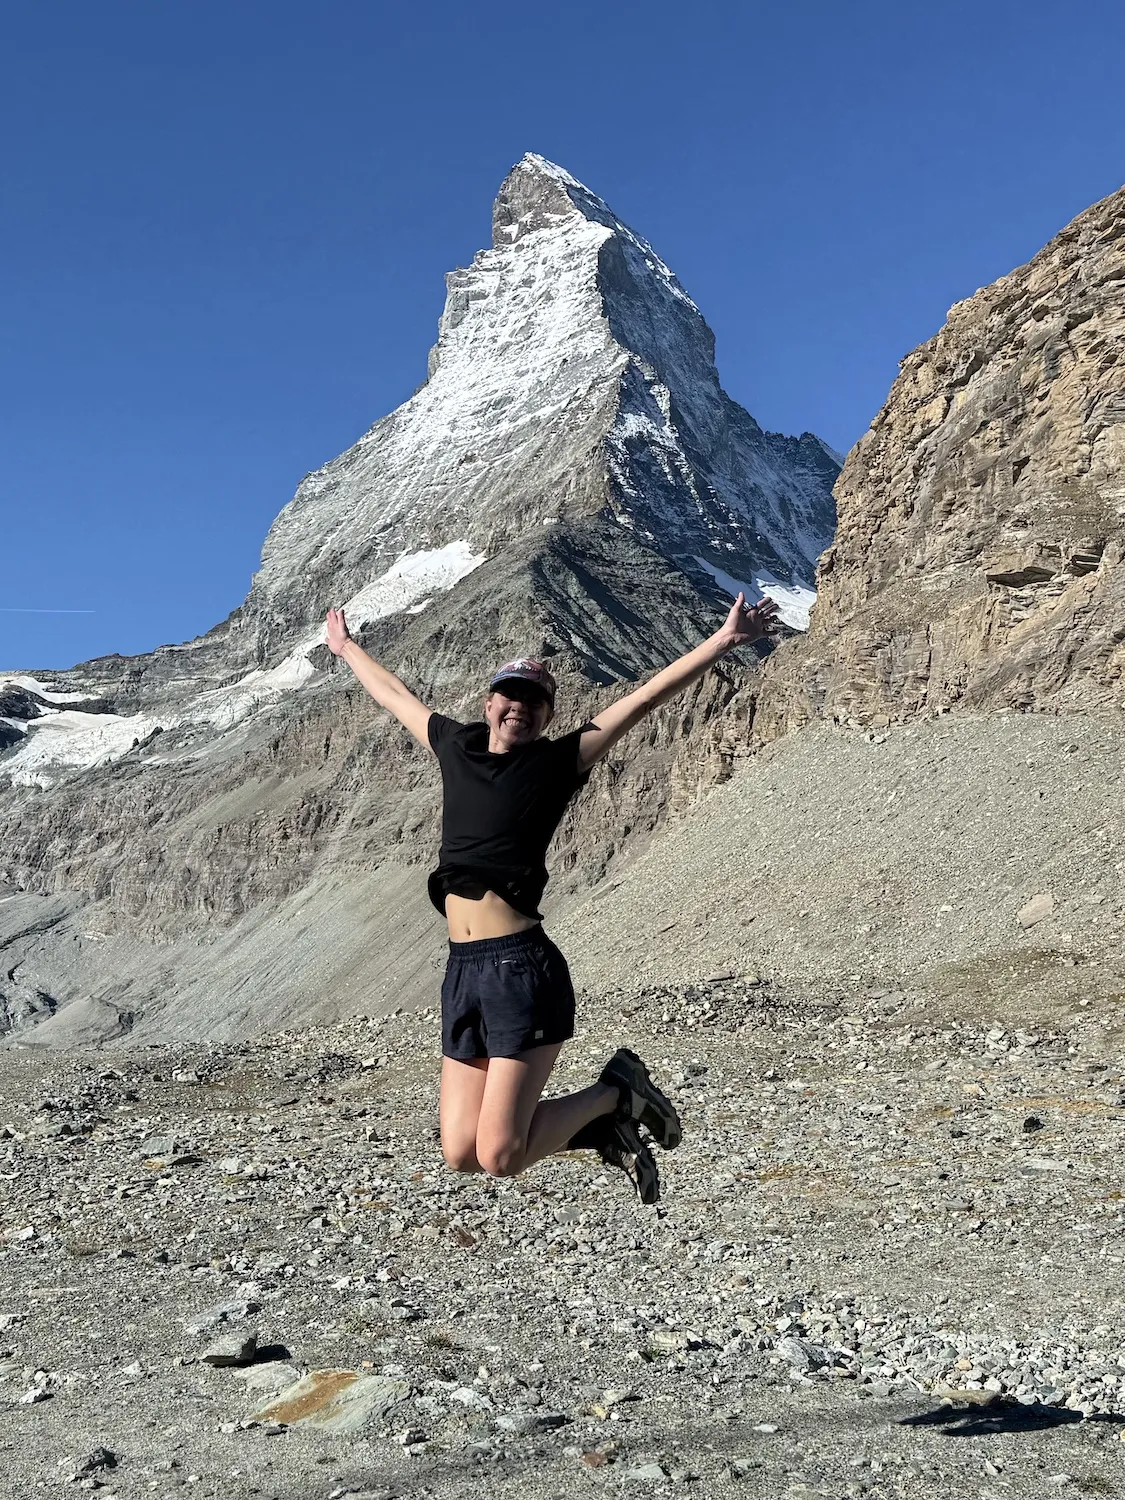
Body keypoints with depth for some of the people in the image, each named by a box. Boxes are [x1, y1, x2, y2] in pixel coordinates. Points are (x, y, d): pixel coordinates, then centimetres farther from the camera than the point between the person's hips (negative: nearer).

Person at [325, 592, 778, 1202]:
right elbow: (394, 694, 30)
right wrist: (345, 646, 43)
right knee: (461, 1153, 7)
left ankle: (616, 1094, 18)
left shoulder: (557, 762, 1)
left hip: (523, 968, -6)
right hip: (462, 970, 6)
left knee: (500, 1157, -7)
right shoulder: (456, 747, 14)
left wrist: (721, 642, -9)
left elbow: (643, 698, -4)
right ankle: (602, 1128, 27)